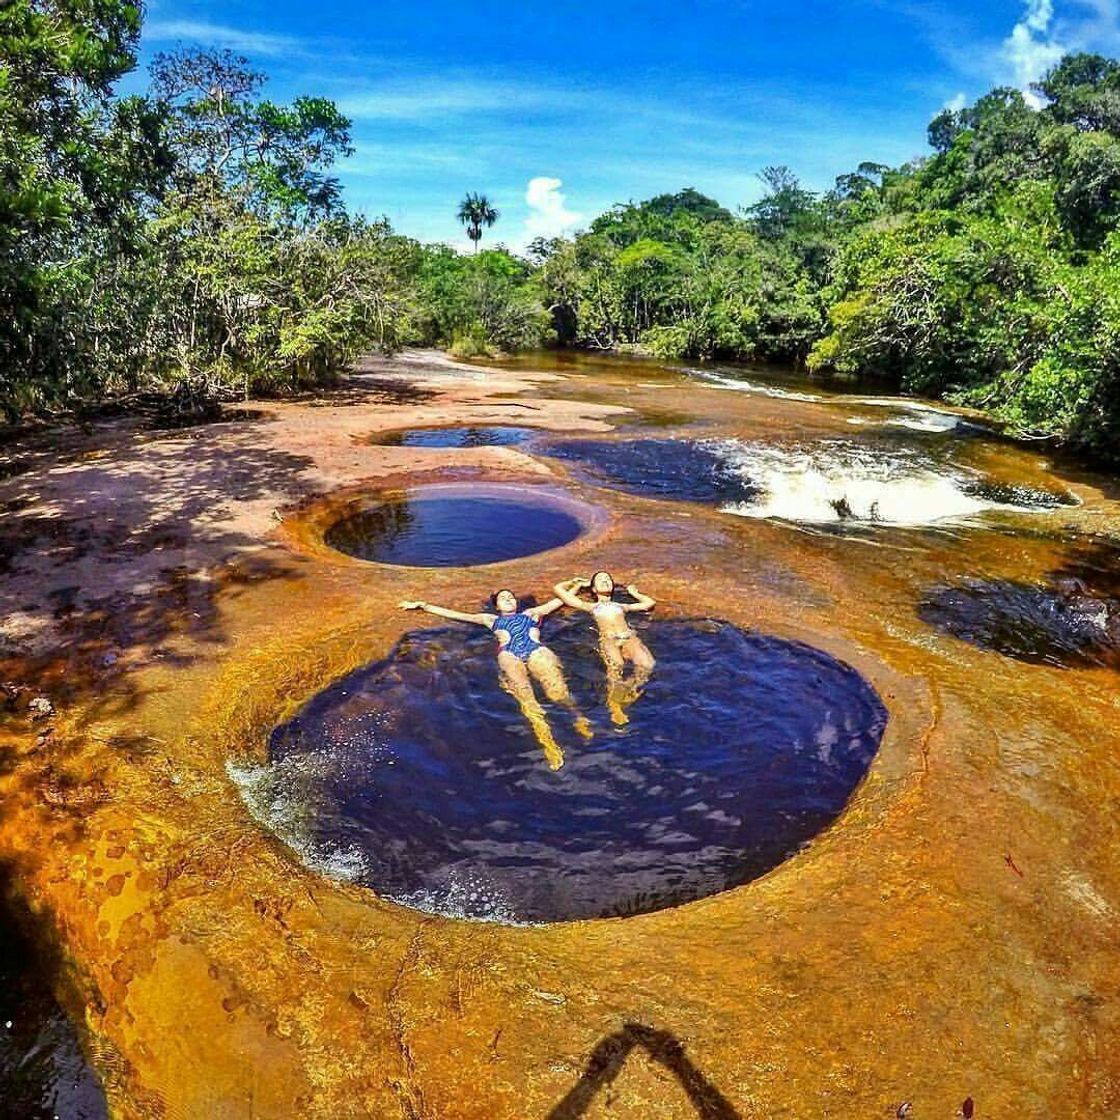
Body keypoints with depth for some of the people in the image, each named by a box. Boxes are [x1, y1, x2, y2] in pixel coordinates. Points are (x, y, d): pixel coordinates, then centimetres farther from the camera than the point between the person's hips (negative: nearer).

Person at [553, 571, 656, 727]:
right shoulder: (591, 607, 31)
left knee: (646, 664, -33)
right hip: (608, 639, -2)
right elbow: (558, 589, 33)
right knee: (616, 665, -38)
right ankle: (614, 707, -23)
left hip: (629, 637, 2)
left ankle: (625, 701, -19)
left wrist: (634, 593, 51)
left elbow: (650, 603, 41)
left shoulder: (622, 606, 37)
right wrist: (579, 583, 45)